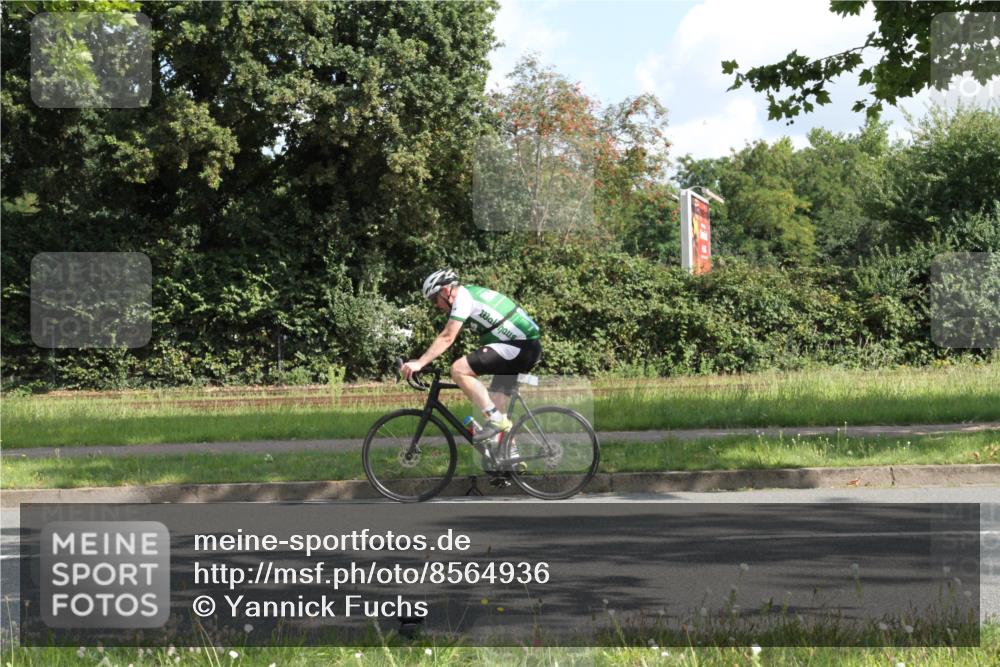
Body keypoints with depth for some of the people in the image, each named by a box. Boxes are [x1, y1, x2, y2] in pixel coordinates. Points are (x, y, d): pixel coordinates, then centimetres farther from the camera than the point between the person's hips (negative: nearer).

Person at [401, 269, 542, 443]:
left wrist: (419, 363, -19)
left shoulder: (463, 296, -8)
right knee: (498, 406, 12)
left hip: (519, 346, -10)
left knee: (458, 370, -15)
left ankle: (495, 420, -14)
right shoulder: (471, 293, 21)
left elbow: (447, 338, -16)